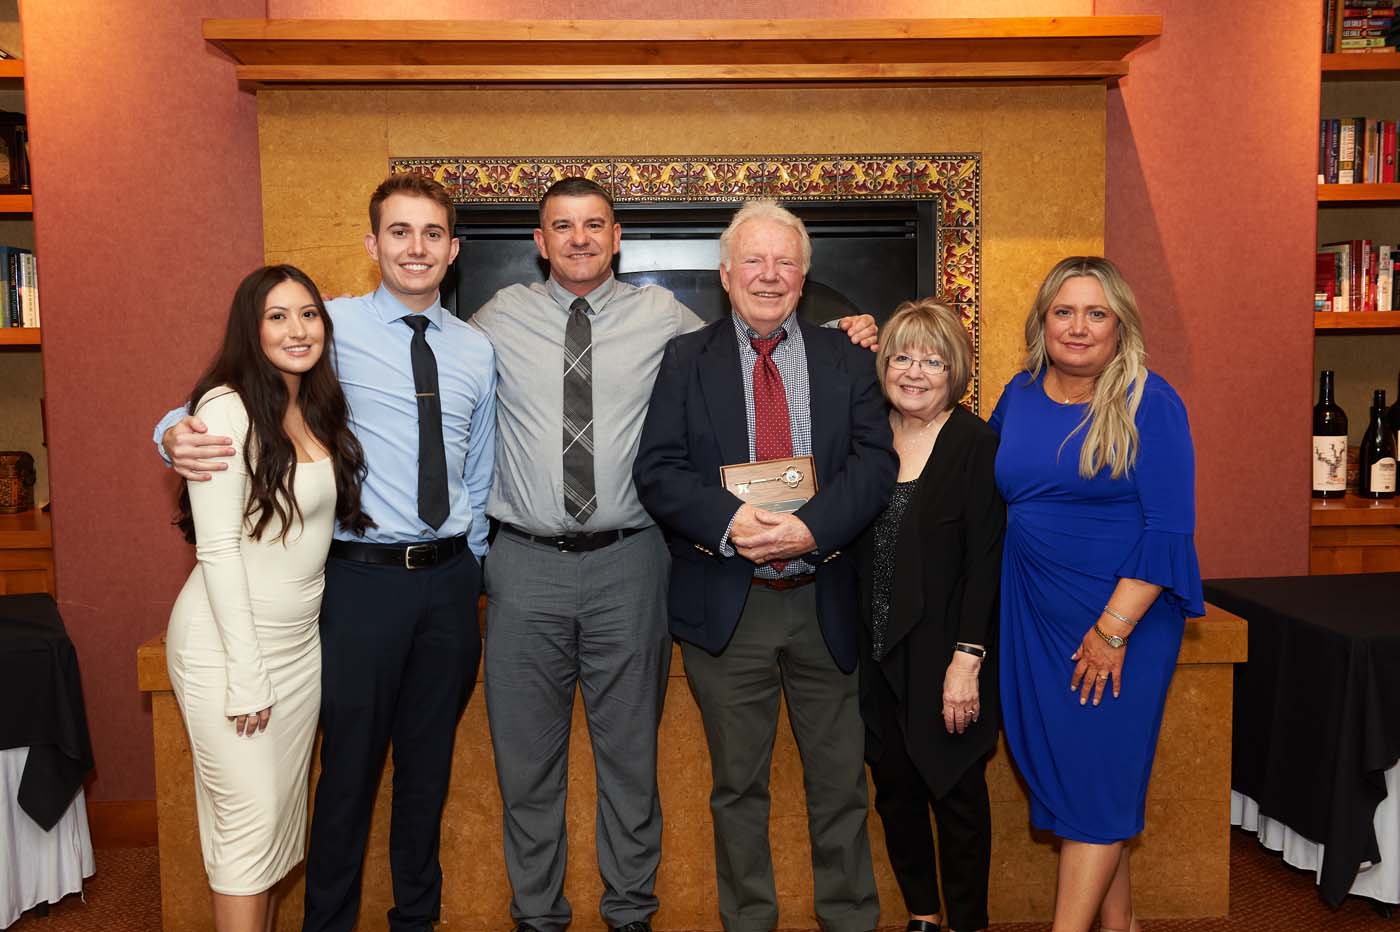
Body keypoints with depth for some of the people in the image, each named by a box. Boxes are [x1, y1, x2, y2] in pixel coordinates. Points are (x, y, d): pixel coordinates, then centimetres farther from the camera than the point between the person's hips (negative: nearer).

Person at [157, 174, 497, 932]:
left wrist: (472, 570, 13)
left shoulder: (475, 349, 8)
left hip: (449, 578, 4)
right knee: (351, 763, 7)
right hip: (363, 578, -4)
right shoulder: (330, 327, -5)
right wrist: (179, 435, -28)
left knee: (430, 762, 17)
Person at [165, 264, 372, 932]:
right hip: (227, 643, -7)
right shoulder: (227, 408, -15)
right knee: (249, 819, -1)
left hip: (303, 639, 7)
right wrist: (246, 671, -17)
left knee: (282, 810, 15)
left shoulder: (319, 410, 8)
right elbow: (218, 547, -17)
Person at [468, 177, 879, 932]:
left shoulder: (661, 315, 4)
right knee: (527, 756, 12)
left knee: (630, 752, 13)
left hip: (627, 564, 0)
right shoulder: (501, 317, 5)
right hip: (525, 564, 1)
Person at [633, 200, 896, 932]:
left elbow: (875, 461, -4)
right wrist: (728, 522, -21)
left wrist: (814, 526, -20)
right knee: (737, 786, 13)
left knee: (839, 782, 13)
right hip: (725, 604, -1)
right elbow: (657, 469, -5)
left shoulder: (846, 360, 7)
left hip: (823, 603, 1)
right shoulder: (685, 359, 4)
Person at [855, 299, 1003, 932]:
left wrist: (967, 660, -17)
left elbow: (986, 564, -12)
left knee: (957, 794, 6)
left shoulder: (977, 444, -9)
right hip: (877, 654, 5)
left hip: (944, 655, -5)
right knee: (895, 790, 13)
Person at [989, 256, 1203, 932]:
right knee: (1055, 762, 12)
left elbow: (1169, 528, -15)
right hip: (1036, 615, 6)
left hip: (1122, 617, -5)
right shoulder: (1020, 394, 6)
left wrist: (1113, 629, -18)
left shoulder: (1150, 402, -10)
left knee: (1095, 774, 0)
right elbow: (986, 466, 26)